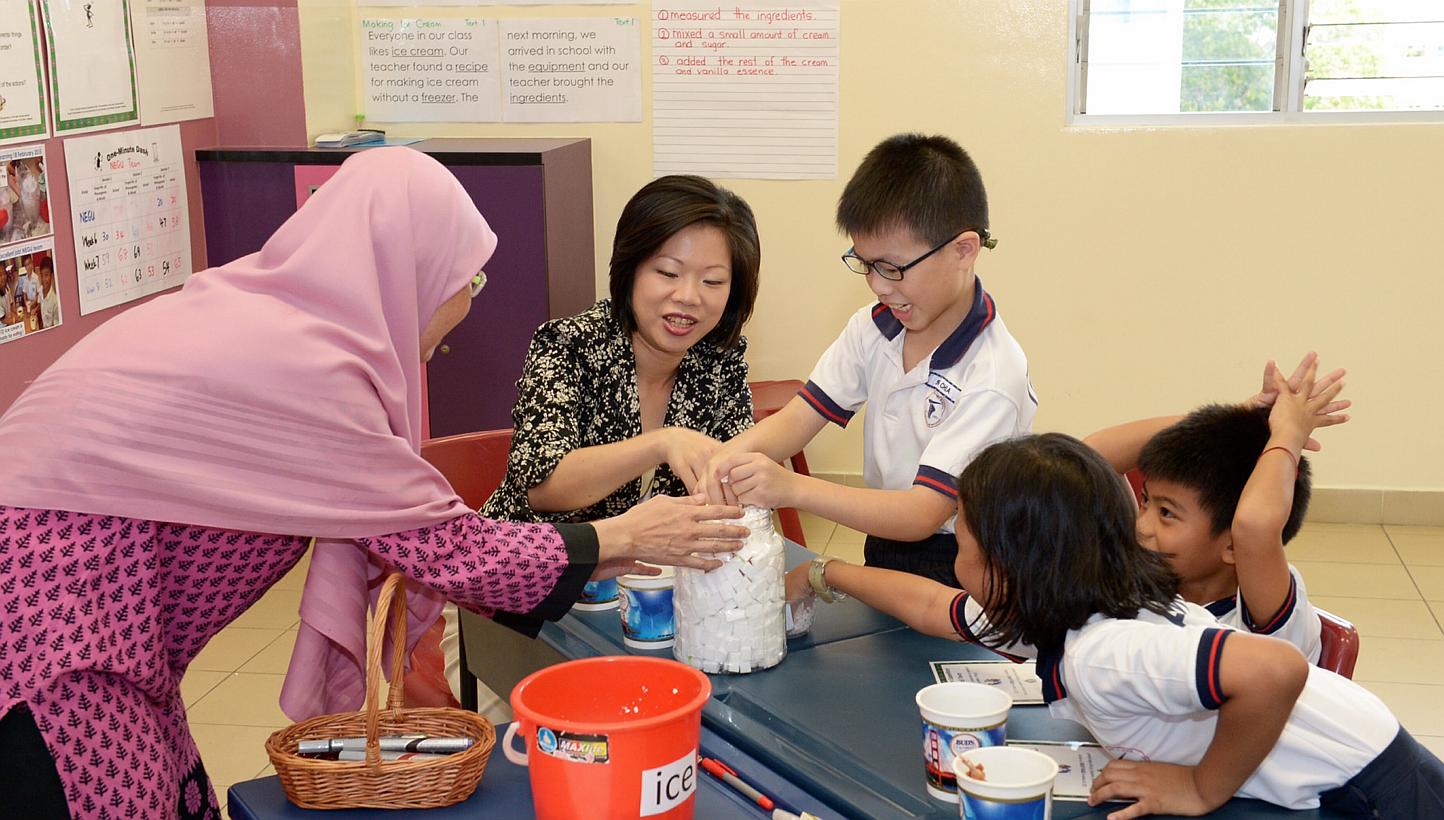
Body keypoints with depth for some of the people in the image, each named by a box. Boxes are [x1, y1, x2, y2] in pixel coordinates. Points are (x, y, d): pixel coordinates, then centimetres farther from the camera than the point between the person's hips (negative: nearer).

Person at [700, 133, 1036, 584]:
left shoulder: (992, 378, -20)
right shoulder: (873, 328, 3)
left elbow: (922, 514, -25)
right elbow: (798, 417, -1)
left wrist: (791, 488, -36)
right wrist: (735, 453, -25)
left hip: (956, 576, -5)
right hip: (882, 552, 5)